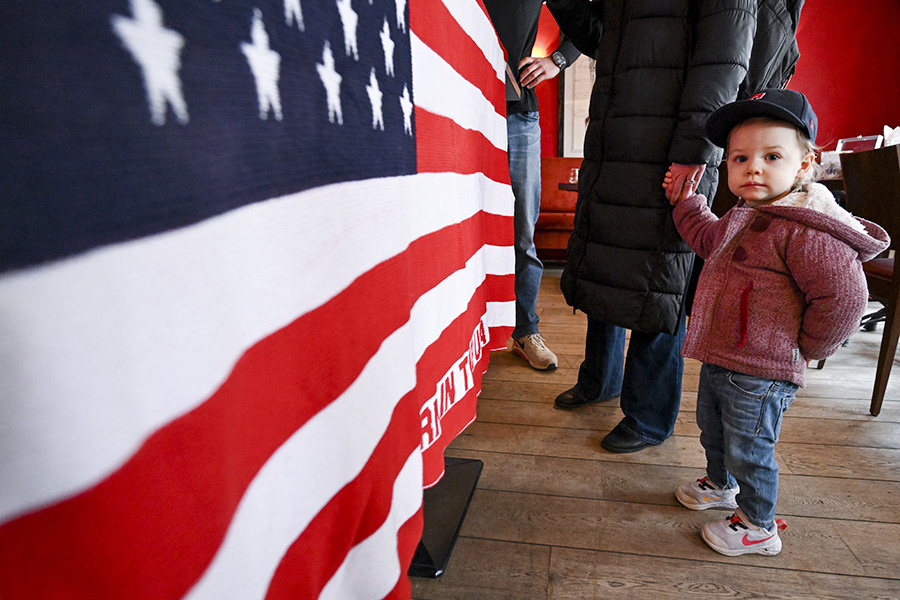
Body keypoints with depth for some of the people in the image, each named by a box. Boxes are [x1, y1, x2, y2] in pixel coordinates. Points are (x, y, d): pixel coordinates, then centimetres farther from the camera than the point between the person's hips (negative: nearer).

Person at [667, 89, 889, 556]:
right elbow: (708, 239, 30)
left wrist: (804, 349, -13)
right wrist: (685, 200, 29)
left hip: (760, 373, -9)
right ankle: (722, 485, 53)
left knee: (749, 449, 9)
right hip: (719, 359, 9)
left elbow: (844, 298, -25)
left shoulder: (806, 229, -23)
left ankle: (759, 527, 32)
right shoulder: (741, 218, 7)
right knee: (712, 430, 27)